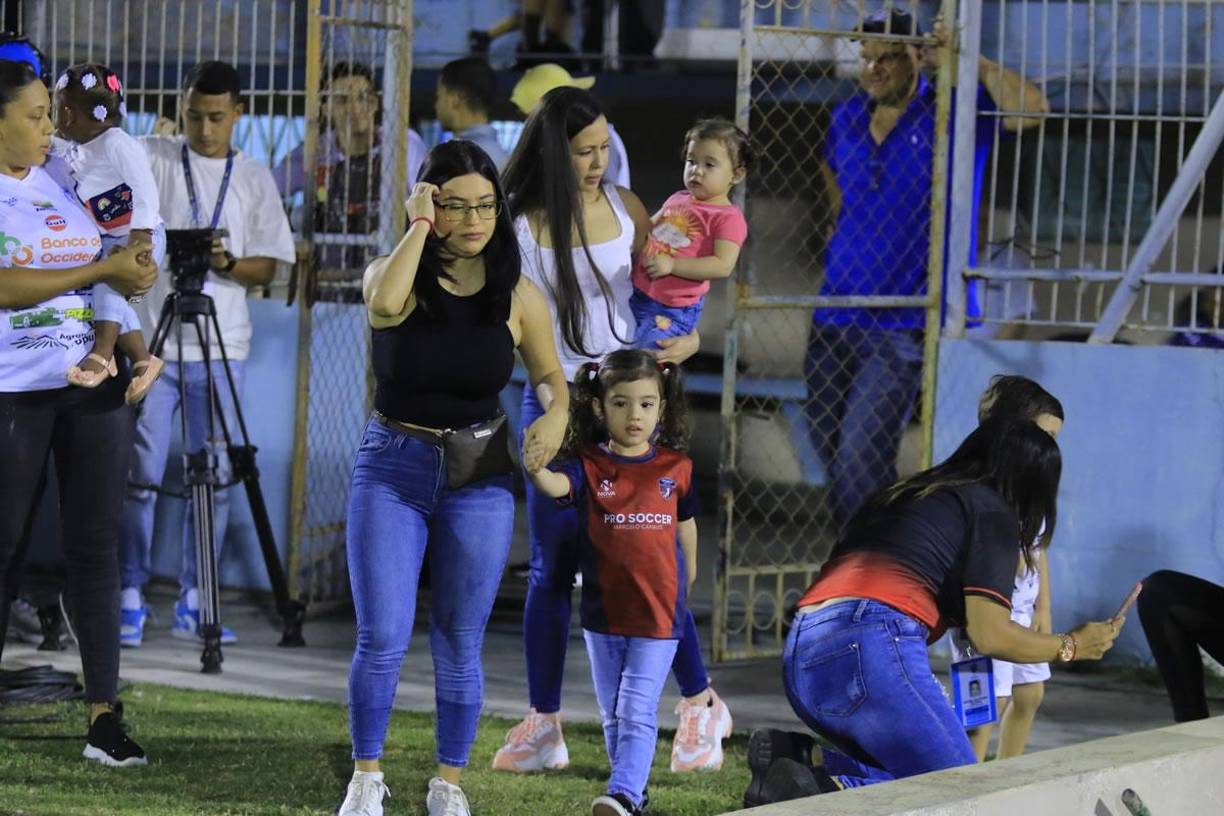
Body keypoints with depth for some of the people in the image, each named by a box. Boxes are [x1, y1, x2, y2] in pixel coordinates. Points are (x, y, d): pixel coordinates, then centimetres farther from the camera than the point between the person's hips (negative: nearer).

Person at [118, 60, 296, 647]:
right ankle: (130, 598, 4)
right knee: (142, 473, -3)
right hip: (153, 340, -2)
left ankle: (192, 603, 9)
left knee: (214, 478, 2)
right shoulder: (150, 159, 5)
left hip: (221, 349, 2)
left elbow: (268, 268, 8)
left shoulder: (255, 179, 10)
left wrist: (227, 264, -12)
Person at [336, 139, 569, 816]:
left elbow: (550, 374, 12)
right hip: (392, 471, -1)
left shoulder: (517, 296, 0)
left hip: (480, 478, 1)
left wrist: (556, 415, -10)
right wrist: (419, 226, -20)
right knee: (382, 638, -7)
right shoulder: (395, 274, -6)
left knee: (460, 644, 5)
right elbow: (385, 302, -31)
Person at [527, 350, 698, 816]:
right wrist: (536, 470, -51)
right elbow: (557, 485, -27)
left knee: (637, 712, -11)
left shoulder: (676, 469, -2)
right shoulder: (589, 467, -5)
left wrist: (686, 591, 24)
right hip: (603, 614, 2)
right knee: (612, 715, 13)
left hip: (658, 615, -2)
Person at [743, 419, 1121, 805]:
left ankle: (799, 760, -7)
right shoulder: (990, 510, 7)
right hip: (871, 651, -8)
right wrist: (1070, 647, 14)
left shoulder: (900, 496, 30)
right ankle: (829, 790, -24)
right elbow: (989, 635, -2)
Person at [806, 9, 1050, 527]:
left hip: (900, 327, -6)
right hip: (834, 320, 6)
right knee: (830, 453, 12)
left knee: (860, 459, -15)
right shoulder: (848, 119, 12)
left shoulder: (953, 116, -4)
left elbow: (1032, 109, -21)